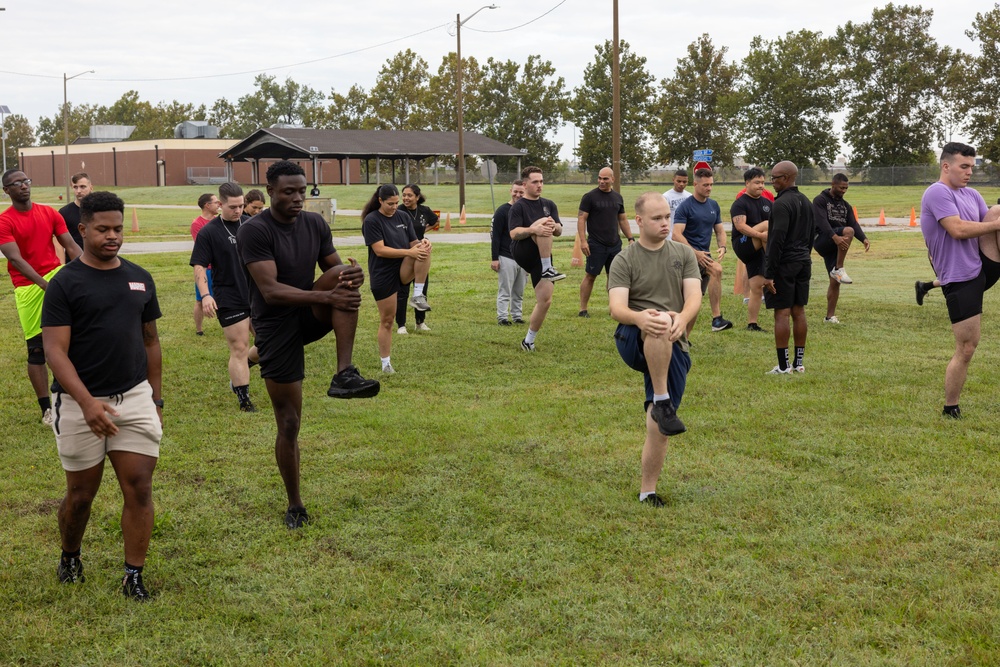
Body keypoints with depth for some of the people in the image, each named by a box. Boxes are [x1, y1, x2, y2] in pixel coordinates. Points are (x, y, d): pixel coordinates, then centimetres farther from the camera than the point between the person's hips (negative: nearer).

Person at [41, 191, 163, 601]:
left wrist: (157, 400, 13)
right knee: (81, 494, 10)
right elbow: (55, 351, -13)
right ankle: (70, 558, 36)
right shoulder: (65, 284, -7)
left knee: (139, 488, -4)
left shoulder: (140, 279, 8)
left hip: (135, 398, 3)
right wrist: (87, 402, -24)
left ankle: (134, 576, 6)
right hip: (82, 403, -3)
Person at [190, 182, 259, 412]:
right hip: (229, 301, -5)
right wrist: (205, 295, -21)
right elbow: (199, 266, -8)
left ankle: (239, 372, 32)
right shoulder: (208, 233, -7)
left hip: (257, 296, 5)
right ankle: (244, 400, 8)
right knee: (239, 349, -2)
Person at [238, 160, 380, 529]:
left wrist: (353, 275, -18)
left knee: (342, 275, -25)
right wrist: (327, 298, -35)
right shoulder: (254, 230, -17)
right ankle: (295, 505, 19)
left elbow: (334, 268, 8)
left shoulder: (316, 223, 2)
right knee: (288, 425, 0)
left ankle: (344, 375, -30)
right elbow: (271, 291, -26)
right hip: (276, 329, -4)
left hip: (311, 318, 4)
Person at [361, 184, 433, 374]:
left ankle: (418, 296, -19)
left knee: (424, 249, -26)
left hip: (404, 270, 4)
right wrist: (409, 252, -26)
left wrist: (422, 243, -15)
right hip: (383, 275, -4)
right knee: (386, 320, 2)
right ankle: (386, 363, 17)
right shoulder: (371, 220, -11)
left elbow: (413, 243, 10)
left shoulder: (403, 217, 6)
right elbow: (380, 250, -19)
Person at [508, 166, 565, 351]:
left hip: (540, 258, 6)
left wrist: (554, 226, -17)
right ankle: (548, 269, -31)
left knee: (545, 300, -4)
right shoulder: (518, 206, -2)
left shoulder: (549, 204, 15)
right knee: (544, 222, -29)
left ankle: (529, 340, 12)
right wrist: (533, 229, -32)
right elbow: (513, 233, -14)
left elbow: (559, 231, 8)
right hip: (522, 253, -6)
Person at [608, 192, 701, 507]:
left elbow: (694, 296, -4)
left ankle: (647, 492, 14)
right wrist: (639, 317, -36)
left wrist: (683, 318, -28)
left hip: (673, 349, 3)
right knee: (660, 322, -38)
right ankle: (661, 402, -32)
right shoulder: (624, 261, 1)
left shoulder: (684, 254, 10)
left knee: (658, 427, -3)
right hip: (633, 342, -3)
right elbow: (617, 309, -12)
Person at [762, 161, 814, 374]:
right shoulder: (806, 202, 13)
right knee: (798, 311, 11)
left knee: (782, 313, -5)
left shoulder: (782, 204, -16)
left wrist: (769, 274, -19)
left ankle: (783, 366, -5)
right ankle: (799, 363, 16)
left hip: (784, 264, -9)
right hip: (803, 263, 9)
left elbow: (777, 239, -21)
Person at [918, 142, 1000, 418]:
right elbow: (958, 229, -22)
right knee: (965, 349, -5)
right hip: (960, 281, -7)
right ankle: (950, 409, 11)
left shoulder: (972, 195, 13)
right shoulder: (937, 193, -12)